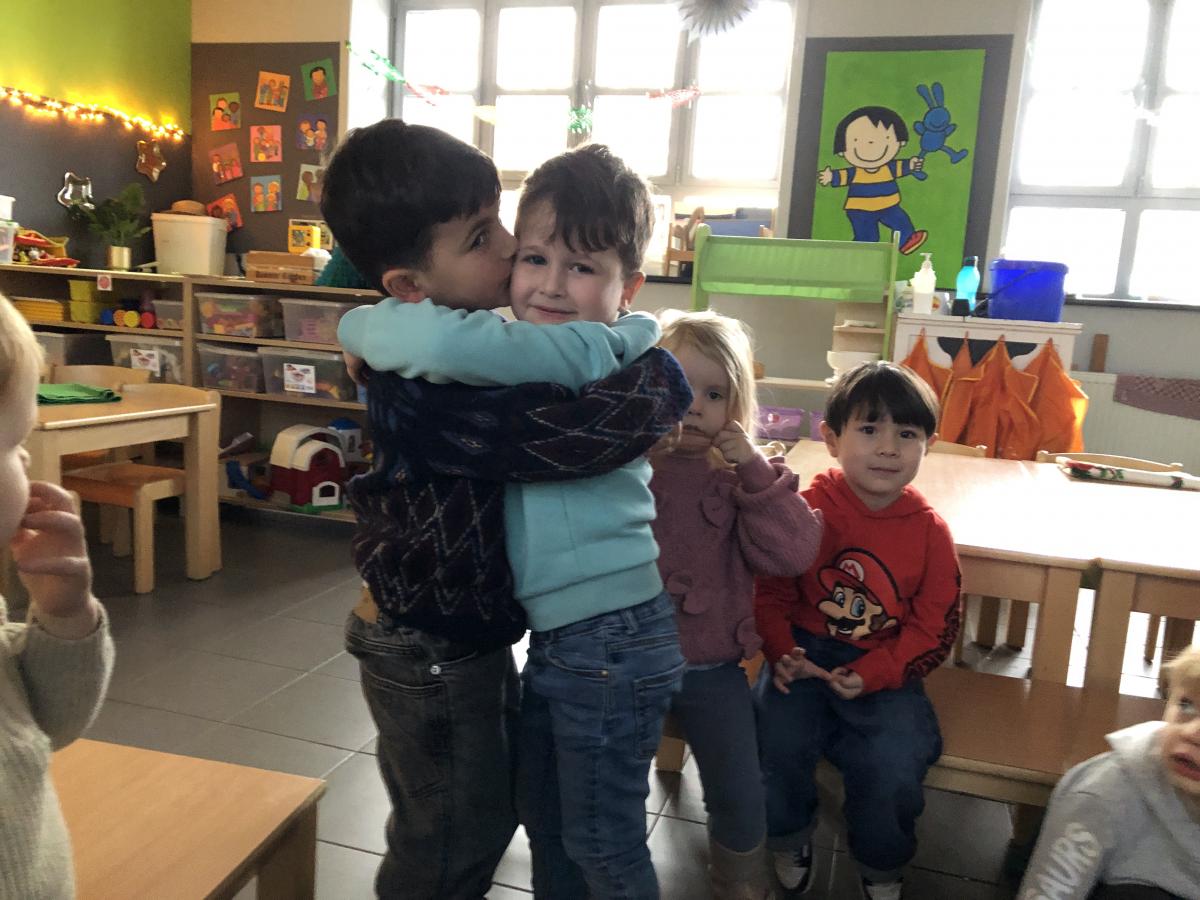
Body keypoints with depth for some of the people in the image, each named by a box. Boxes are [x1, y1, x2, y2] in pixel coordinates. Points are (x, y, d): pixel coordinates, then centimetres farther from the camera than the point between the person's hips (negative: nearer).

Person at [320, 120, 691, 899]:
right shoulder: (432, 388, -34)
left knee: (494, 808, 29)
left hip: (468, 634, 9)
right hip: (433, 656, -9)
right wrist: (665, 373, -21)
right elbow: (578, 433, -40)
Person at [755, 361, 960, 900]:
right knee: (775, 739, -22)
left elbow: (934, 626, -3)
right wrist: (783, 652, -19)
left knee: (893, 767, -17)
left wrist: (872, 674, -15)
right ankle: (789, 838, 14)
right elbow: (770, 591, -3)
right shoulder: (805, 511, -9)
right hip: (808, 655, 0)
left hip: (886, 669, 1)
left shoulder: (929, 532, -5)